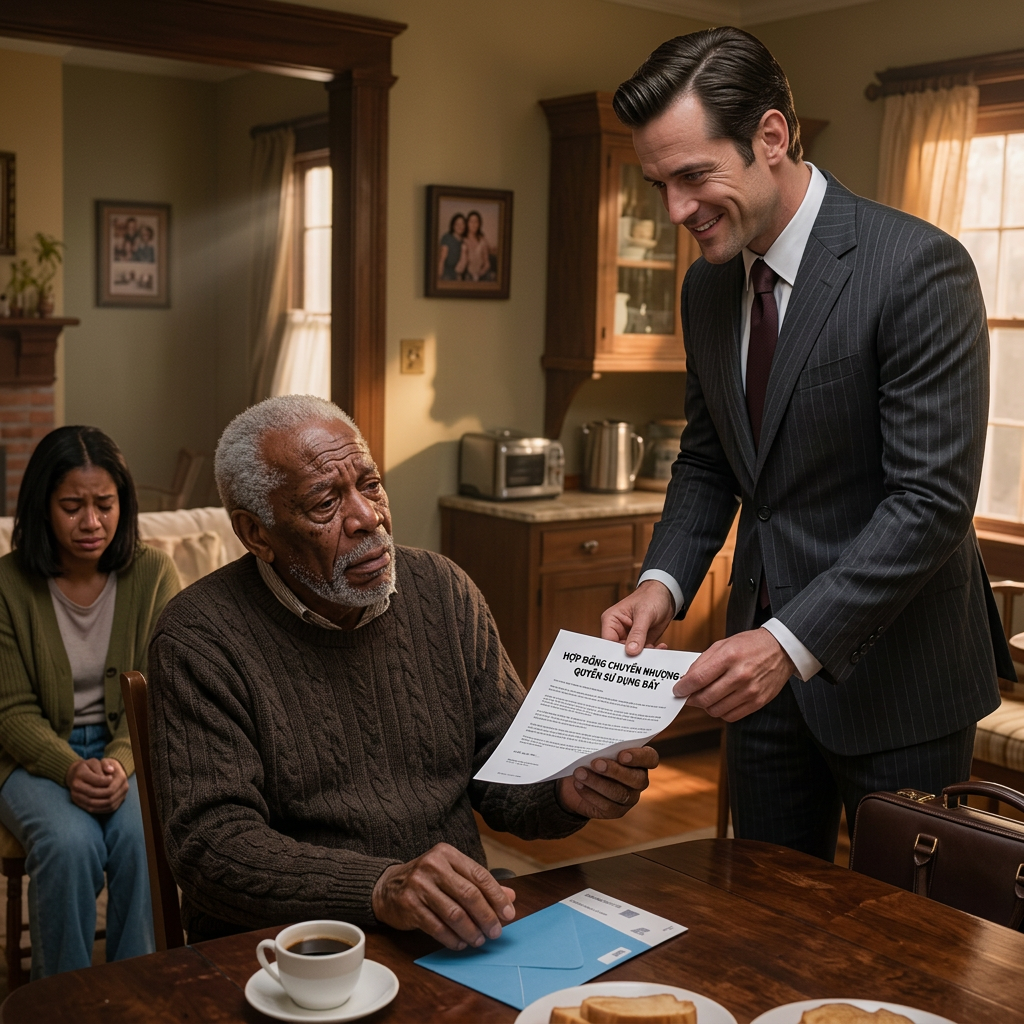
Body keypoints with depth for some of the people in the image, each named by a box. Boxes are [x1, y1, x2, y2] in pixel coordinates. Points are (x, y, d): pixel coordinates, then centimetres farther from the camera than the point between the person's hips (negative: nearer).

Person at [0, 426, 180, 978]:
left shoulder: (153, 574, -3)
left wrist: (121, 763, -24)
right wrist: (71, 769, -23)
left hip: (132, 750, 1)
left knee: (143, 835, -30)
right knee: (70, 842, -31)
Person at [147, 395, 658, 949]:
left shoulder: (442, 590, 7)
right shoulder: (199, 639, -8)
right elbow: (209, 843, -16)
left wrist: (569, 792, -13)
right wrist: (381, 889, -30)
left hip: (462, 935, 4)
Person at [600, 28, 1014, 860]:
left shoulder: (919, 268, -18)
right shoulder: (708, 285, 5)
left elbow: (933, 498, -22)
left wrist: (793, 641, -28)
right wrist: (664, 581, -5)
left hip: (892, 673, -6)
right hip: (766, 663, 6)